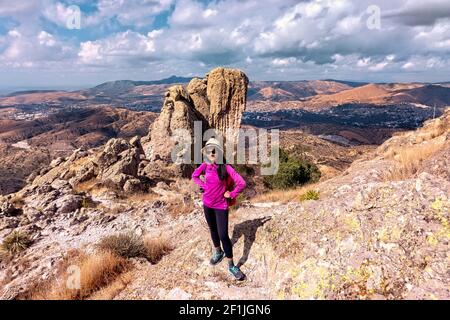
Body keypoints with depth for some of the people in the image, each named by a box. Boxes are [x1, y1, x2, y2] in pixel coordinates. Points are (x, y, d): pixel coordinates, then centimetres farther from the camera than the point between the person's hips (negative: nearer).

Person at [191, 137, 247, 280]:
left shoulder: (226, 168, -19)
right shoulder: (205, 166, -7)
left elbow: (242, 183, -22)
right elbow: (194, 175, 13)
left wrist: (231, 195, -14)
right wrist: (203, 186, 1)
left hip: (221, 206, -4)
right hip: (207, 204, 5)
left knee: (223, 235, -6)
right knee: (213, 230, 21)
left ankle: (231, 265, 8)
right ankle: (218, 252, 45)